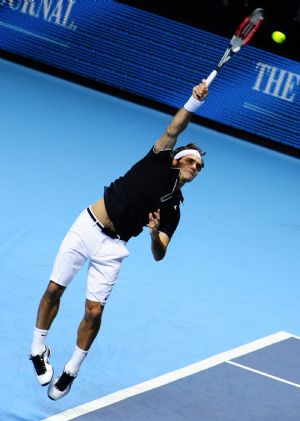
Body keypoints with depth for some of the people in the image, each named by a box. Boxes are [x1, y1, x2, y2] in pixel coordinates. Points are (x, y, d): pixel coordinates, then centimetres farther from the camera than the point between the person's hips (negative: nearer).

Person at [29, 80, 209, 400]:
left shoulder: (172, 208, 6)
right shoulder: (159, 160, 3)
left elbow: (158, 255, -2)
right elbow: (173, 130, -12)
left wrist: (155, 234, -24)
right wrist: (195, 102, -27)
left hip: (110, 248, 1)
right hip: (87, 227, -1)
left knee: (94, 312, -7)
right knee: (54, 289, 1)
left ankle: (70, 372, 10)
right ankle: (38, 350, 22)